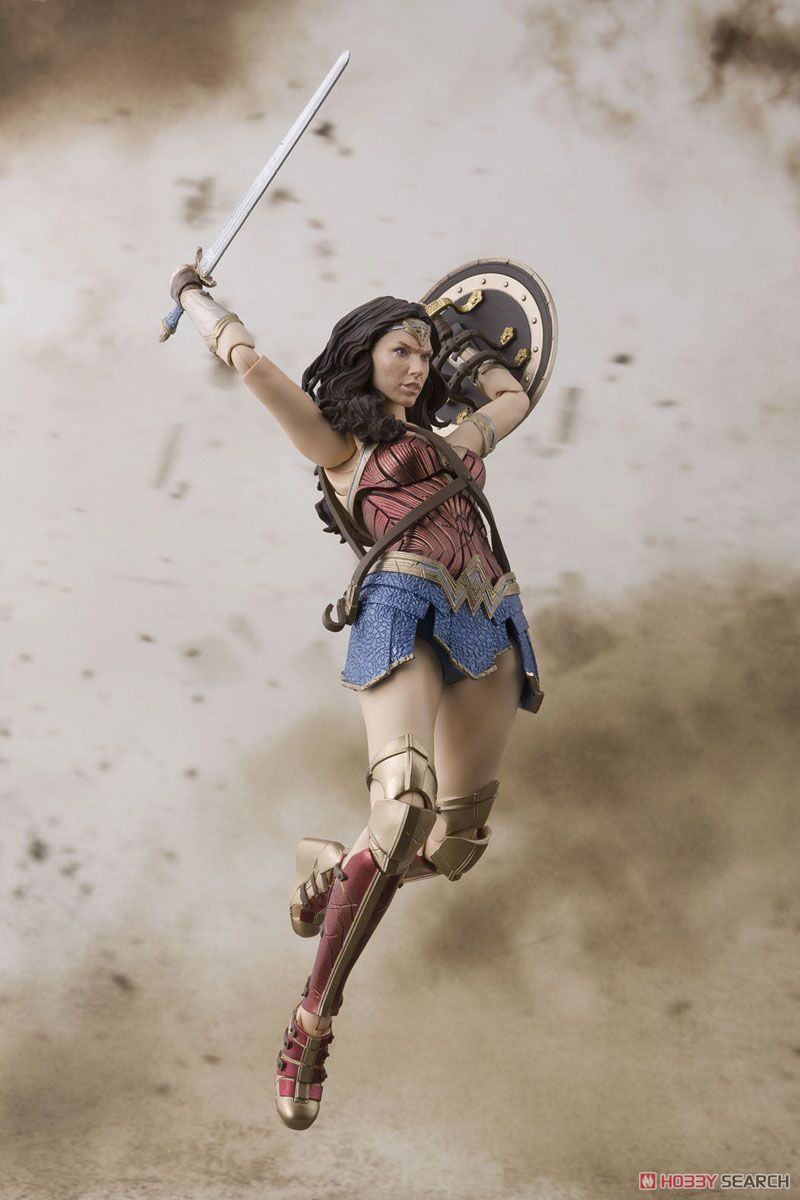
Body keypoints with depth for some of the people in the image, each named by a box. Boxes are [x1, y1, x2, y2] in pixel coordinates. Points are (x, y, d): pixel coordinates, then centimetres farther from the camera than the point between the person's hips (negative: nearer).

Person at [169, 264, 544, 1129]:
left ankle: (330, 865, 31)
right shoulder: (337, 439, 16)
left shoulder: (444, 443, 32)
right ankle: (312, 1024, -18)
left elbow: (515, 398, 50)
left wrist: (461, 352, 52)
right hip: (404, 611, -6)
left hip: (489, 634, 7)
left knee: (449, 849, -1)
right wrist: (193, 293, 22)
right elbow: (249, 361, 7)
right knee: (406, 808, -29)